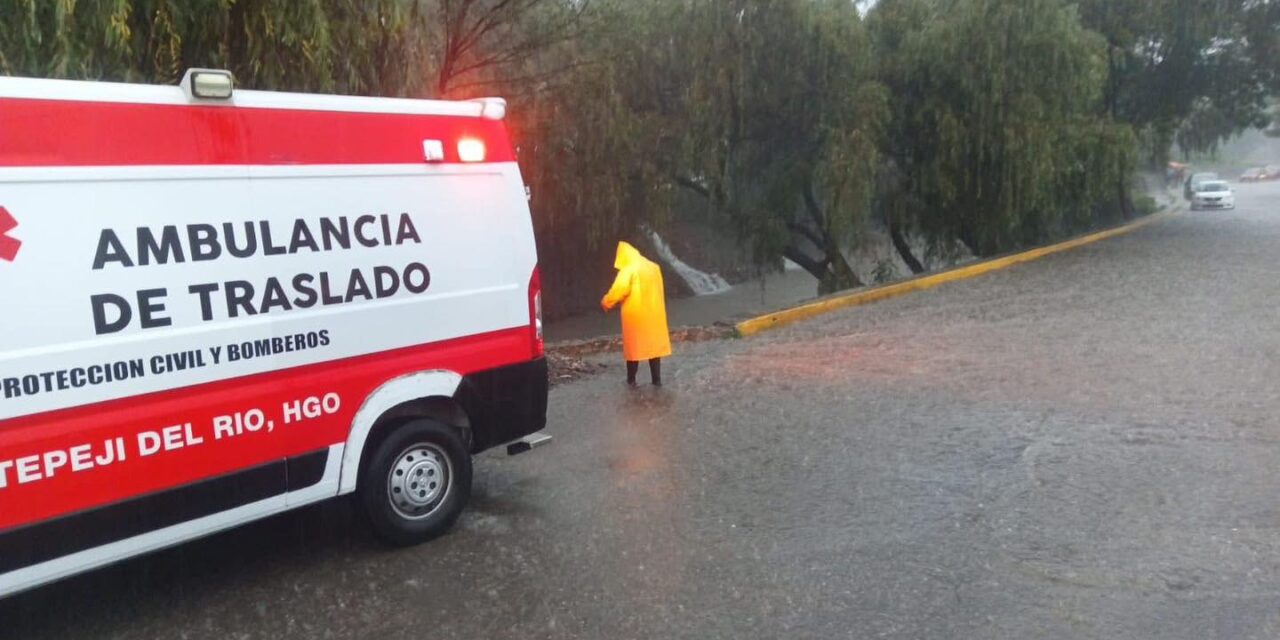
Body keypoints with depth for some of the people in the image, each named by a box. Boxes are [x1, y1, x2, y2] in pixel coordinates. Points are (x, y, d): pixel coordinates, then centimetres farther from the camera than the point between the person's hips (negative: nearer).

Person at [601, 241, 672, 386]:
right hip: (653, 313, 5)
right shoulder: (654, 267, 8)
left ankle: (631, 379, 15)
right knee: (654, 344, 10)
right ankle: (657, 379, 11)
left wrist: (606, 303, -8)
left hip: (635, 315, -5)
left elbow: (619, 289, -23)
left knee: (633, 346, 7)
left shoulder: (628, 270, -13)